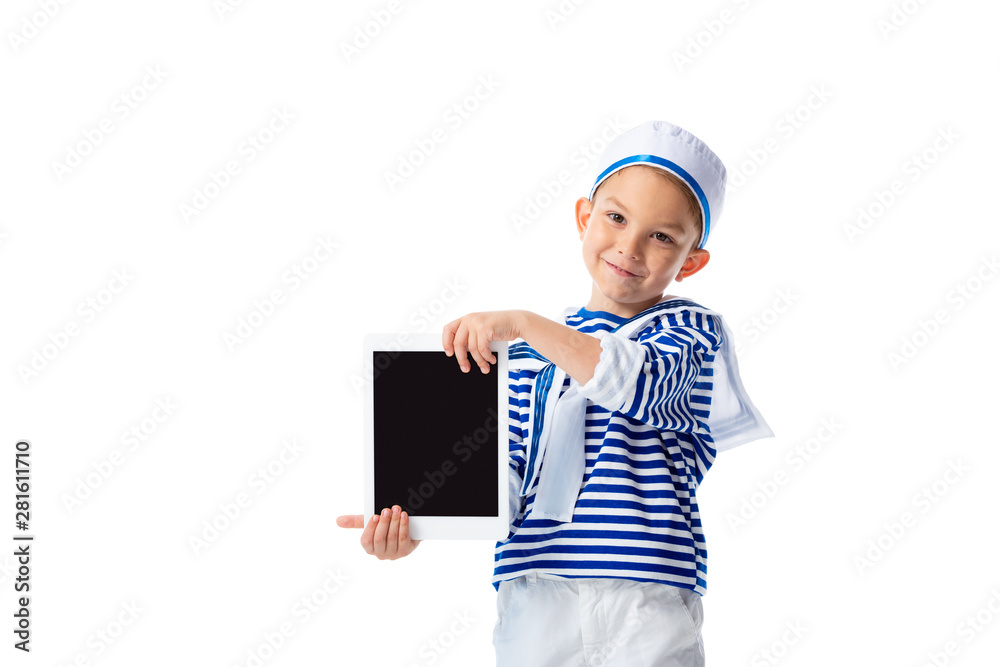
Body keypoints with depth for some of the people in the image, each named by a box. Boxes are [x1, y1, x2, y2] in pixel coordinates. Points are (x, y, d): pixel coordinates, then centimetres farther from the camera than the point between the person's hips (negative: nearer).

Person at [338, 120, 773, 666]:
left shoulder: (691, 330, 3)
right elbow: (505, 471, 6)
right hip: (532, 596, 3)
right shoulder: (532, 348, 14)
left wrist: (523, 323, -22)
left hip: (645, 605, -3)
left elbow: (639, 384, -20)